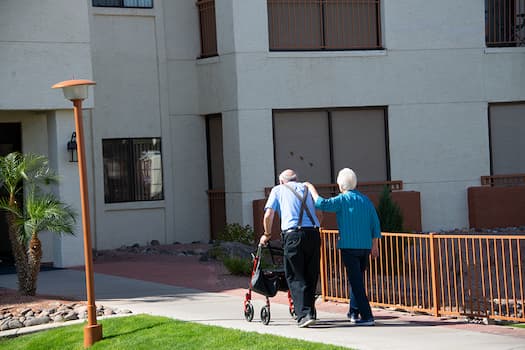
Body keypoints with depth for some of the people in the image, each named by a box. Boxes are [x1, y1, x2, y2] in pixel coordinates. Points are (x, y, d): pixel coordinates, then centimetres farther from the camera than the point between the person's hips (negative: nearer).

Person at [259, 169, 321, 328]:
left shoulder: (278, 190, 13)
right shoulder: (306, 189, 24)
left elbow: (268, 215, 4)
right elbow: (317, 212, 19)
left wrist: (267, 235, 17)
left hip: (293, 234, -4)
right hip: (313, 233, 4)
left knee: (295, 277, 0)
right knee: (311, 276, 12)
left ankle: (304, 314, -10)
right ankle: (310, 313, 17)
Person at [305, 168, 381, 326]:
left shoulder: (342, 200, -8)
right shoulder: (365, 200, 11)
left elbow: (321, 204, -19)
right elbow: (375, 224, 12)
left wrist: (311, 188, -3)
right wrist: (375, 245, 19)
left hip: (349, 246, -6)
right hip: (365, 246, 6)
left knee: (356, 281, -6)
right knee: (358, 279, 19)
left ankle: (367, 316, -10)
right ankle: (354, 312, 29)